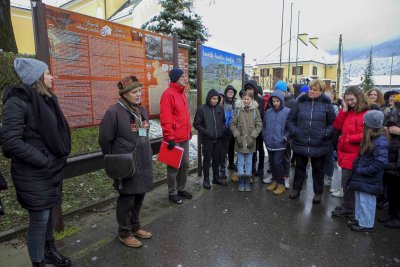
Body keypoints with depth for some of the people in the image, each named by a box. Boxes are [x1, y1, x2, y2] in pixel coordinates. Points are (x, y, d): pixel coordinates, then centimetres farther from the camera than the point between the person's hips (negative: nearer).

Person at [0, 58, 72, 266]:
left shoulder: (46, 99, 9)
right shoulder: (18, 101, -15)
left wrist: (59, 158, 9)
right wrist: (42, 161, -18)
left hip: (53, 169, 8)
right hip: (33, 174, -8)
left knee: (48, 213, 20)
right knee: (39, 219, 3)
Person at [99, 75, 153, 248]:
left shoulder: (142, 109, 8)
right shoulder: (114, 112, -16)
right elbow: (105, 139, -12)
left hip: (143, 163, 8)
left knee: (139, 196, 18)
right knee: (127, 199, 6)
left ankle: (135, 226, 37)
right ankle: (124, 233, 26)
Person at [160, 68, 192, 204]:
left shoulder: (182, 94, 14)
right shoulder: (168, 94, -14)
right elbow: (165, 119, -19)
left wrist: (189, 130, 18)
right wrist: (170, 137, -21)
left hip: (184, 137, 9)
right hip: (174, 139, -9)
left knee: (185, 164, 16)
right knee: (174, 166, 4)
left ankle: (181, 188, 33)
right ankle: (172, 193, 20)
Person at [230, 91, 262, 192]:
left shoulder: (255, 110, 0)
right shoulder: (237, 109, -1)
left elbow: (259, 125, 0)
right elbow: (232, 124, 0)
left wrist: (252, 136, -10)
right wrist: (237, 136, -10)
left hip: (250, 141, 1)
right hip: (240, 141, 0)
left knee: (249, 162, 10)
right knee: (240, 161, 8)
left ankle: (247, 181, 22)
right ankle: (241, 181, 20)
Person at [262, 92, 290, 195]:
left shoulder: (287, 112, -7)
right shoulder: (268, 112, 7)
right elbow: (264, 126, 15)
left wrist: (285, 138, -11)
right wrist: (265, 137, 6)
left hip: (280, 144, -5)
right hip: (269, 143, 5)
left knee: (278, 163, -4)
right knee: (272, 163, 13)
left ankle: (281, 184, 12)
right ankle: (275, 180, 30)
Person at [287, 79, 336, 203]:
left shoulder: (326, 104, -2)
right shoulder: (300, 102, 1)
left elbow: (333, 123, 0)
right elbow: (290, 119, 6)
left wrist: (326, 133, -14)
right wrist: (294, 131, -7)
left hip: (319, 145, -1)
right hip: (300, 143, 1)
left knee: (318, 169, 14)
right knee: (300, 167, 17)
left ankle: (318, 192, 30)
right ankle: (296, 188, 34)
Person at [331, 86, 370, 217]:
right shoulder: (348, 112, 11)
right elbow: (337, 126, 3)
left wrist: (349, 139, -13)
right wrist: (344, 110, -2)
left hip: (354, 154, -7)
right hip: (344, 152, 7)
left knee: (347, 182, 1)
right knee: (346, 181, 17)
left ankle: (347, 209, 18)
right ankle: (347, 206, 31)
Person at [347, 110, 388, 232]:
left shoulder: (380, 141, -23)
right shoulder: (371, 138, 6)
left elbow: (381, 162, -26)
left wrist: (362, 170, -21)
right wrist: (357, 165, 7)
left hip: (369, 181, -9)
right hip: (361, 177, 9)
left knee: (366, 201, 5)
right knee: (359, 198, 21)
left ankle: (366, 224, 21)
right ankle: (359, 218, 37)